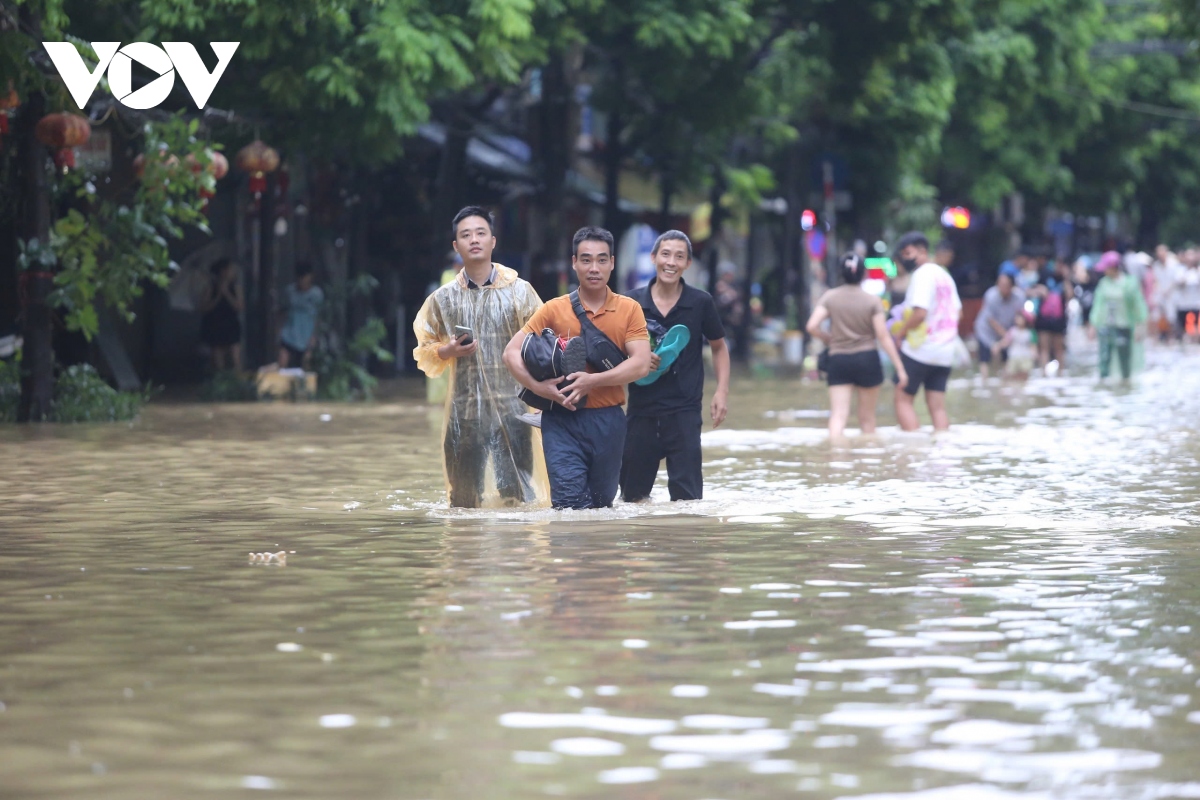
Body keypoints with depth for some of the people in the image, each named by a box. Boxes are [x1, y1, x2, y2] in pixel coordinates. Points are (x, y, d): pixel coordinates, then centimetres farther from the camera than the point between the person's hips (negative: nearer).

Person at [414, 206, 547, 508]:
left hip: (511, 407, -2)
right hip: (464, 411, 2)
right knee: (464, 495, 4)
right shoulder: (443, 299, 8)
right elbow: (425, 352, 14)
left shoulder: (519, 291, 3)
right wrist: (449, 351, -7)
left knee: (516, 493, -4)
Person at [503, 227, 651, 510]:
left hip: (608, 420, 1)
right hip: (562, 420, -1)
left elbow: (641, 364, -7)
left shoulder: (629, 309, 3)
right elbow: (511, 352, 2)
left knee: (600, 504, 11)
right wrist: (537, 386, -16)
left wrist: (593, 380, -19)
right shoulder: (554, 309, 3)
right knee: (570, 502, -13)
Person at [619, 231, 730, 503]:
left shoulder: (701, 303, 0)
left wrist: (722, 391, 2)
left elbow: (719, 347, 13)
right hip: (641, 411, 2)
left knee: (687, 495, -5)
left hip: (684, 411, -2)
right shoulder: (633, 302, 1)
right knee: (633, 495, 11)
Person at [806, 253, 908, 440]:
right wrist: (899, 367, -3)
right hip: (867, 358, 0)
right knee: (867, 417, 11)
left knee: (838, 414, -6)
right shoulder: (872, 301, -3)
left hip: (838, 360, 1)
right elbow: (883, 337, -6)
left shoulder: (829, 297, 0)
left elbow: (812, 327, -9)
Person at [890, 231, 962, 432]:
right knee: (938, 406, 6)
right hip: (945, 353, 8)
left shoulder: (922, 274, -12)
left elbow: (920, 312, -22)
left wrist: (901, 331, -9)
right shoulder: (944, 275, 15)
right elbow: (957, 311, 20)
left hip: (920, 348, -8)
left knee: (903, 400, -1)